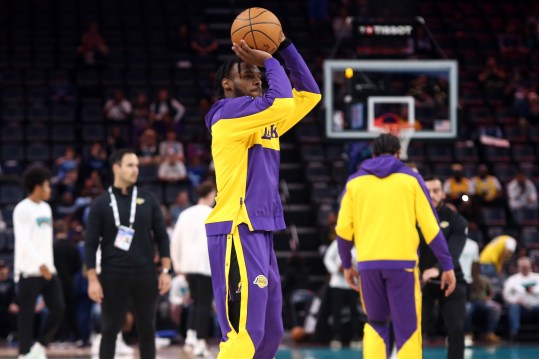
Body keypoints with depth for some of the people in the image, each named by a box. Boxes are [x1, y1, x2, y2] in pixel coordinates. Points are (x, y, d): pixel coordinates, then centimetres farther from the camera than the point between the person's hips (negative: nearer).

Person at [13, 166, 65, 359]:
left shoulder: (46, 208, 15)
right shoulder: (22, 209, -11)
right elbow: (23, 241, -21)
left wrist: (49, 265, 17)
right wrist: (40, 264, -30)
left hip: (48, 269, 7)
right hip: (29, 271, -7)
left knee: (58, 309, 0)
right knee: (27, 315, -1)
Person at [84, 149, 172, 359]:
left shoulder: (147, 200, 6)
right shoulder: (102, 203, -1)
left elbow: (161, 237, 8)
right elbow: (91, 244, -1)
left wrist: (165, 271, 0)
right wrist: (93, 279, -8)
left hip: (145, 275, 2)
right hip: (113, 276, -2)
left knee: (147, 329, 6)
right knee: (110, 330, 2)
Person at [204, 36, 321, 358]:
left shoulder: (266, 120, 18)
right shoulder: (230, 113, -8)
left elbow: (309, 93, 23)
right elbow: (282, 102, -22)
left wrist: (285, 47, 14)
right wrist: (270, 62, -7)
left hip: (260, 234, 10)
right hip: (238, 233, -10)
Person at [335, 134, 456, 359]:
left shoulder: (355, 181, 11)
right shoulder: (410, 178, 6)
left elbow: (343, 228, 7)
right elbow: (430, 226, 2)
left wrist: (346, 264, 20)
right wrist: (447, 265, 5)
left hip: (368, 263, 2)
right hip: (402, 261, -2)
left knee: (376, 323, 18)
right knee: (407, 328, 1)